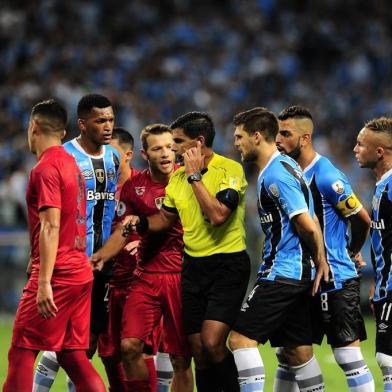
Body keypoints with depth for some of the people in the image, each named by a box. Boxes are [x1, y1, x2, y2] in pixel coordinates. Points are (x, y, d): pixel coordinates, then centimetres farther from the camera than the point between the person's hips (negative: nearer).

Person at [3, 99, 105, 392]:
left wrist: (44, 283, -22)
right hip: (81, 272, 9)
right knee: (74, 356, 9)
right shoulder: (71, 164, 17)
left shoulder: (45, 168, -11)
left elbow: (50, 227, -19)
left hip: (57, 275, -9)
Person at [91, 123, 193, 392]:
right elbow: (123, 231, 13)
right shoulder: (134, 186, 6)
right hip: (146, 276, 2)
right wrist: (100, 257, -2)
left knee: (181, 357, 0)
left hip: (181, 276, -2)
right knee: (130, 345, -12)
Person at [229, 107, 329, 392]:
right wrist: (320, 259, 12)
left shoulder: (275, 175, -16)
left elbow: (308, 226, -20)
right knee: (298, 349, 11)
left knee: (242, 337, -11)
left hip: (281, 273, -10)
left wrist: (318, 259, -4)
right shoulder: (285, 166, 16)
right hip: (298, 275, 10)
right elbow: (308, 221, 18)